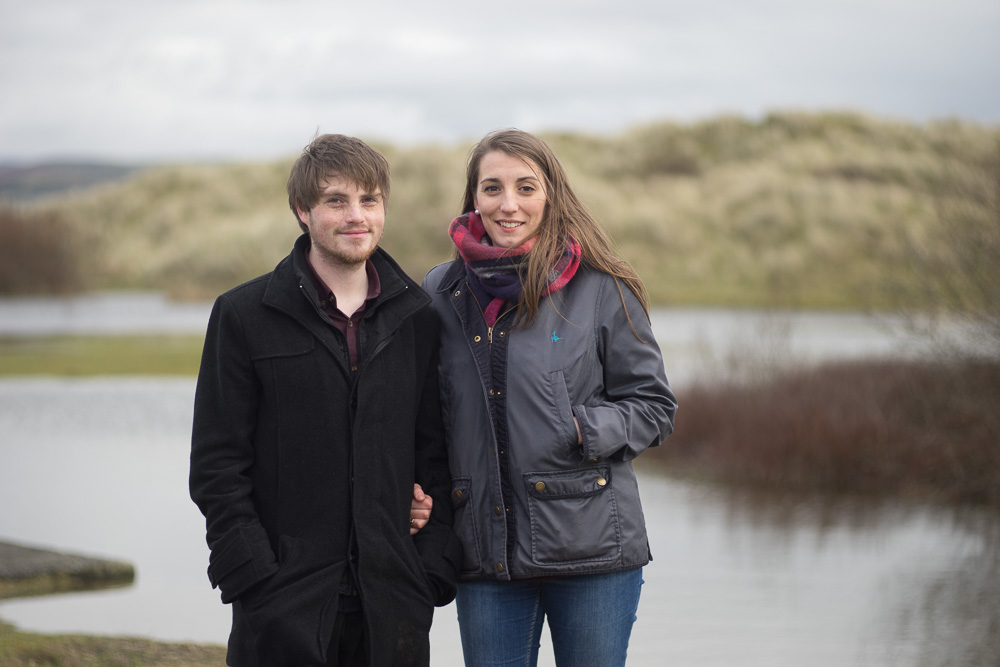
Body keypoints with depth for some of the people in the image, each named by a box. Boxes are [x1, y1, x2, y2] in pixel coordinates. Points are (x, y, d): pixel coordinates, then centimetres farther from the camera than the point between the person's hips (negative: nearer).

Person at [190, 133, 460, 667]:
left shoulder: (416, 318, 10)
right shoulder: (244, 316, 0)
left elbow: (434, 452, 13)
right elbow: (216, 467, -2)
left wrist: (436, 569, 2)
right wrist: (254, 578, -10)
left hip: (394, 606, 3)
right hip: (284, 607, -3)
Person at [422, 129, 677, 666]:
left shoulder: (602, 290, -2)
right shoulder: (441, 294, 7)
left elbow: (653, 407, 2)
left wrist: (584, 429, -15)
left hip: (589, 542, -2)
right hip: (485, 554, 2)